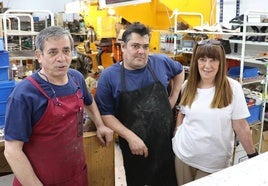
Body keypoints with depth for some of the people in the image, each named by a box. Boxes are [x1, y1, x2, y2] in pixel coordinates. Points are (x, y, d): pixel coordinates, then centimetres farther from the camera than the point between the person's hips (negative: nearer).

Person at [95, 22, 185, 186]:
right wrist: (130, 137, -20)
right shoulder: (109, 76, -11)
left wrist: (173, 99, 7)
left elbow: (179, 71, 17)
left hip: (167, 139, 3)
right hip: (134, 146, -2)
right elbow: (105, 114, -11)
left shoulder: (161, 62, -4)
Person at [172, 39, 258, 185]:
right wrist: (176, 140, 13)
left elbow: (240, 126, -9)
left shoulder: (232, 88, -14)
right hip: (183, 155, 3)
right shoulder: (187, 85, -3)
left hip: (215, 162, -3)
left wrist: (253, 155, -4)